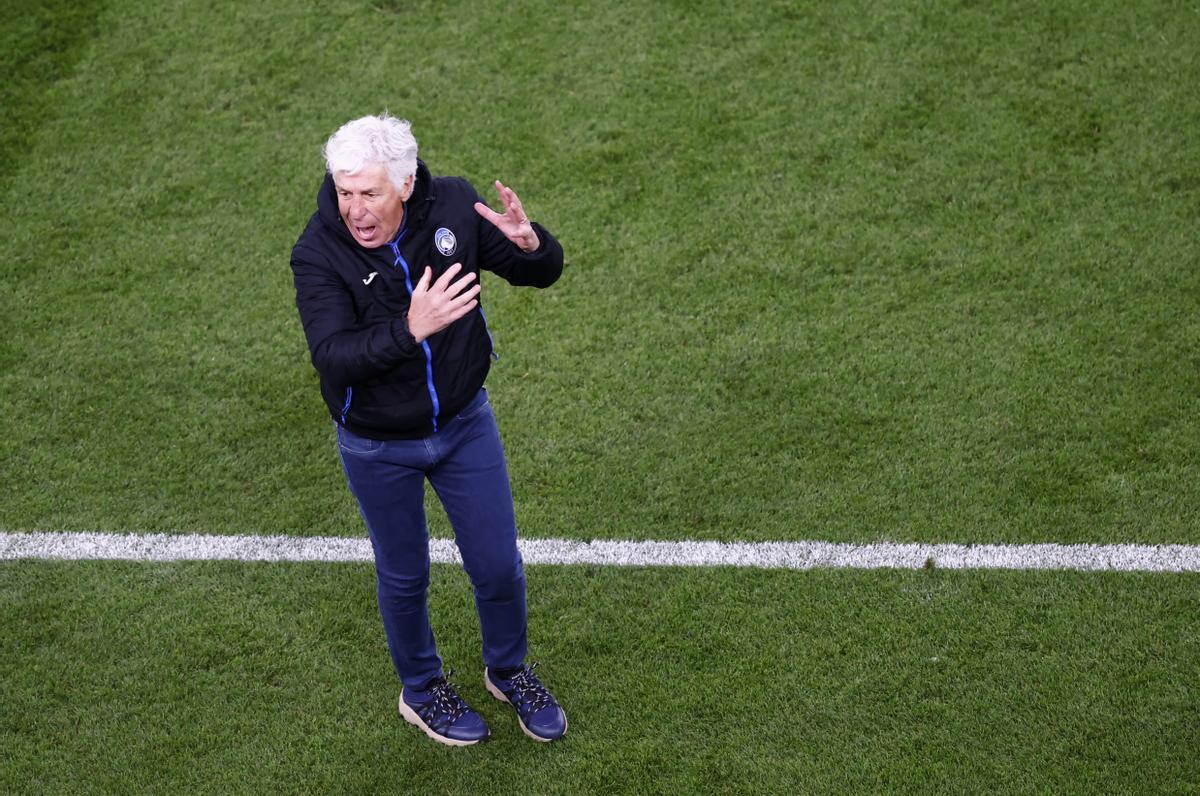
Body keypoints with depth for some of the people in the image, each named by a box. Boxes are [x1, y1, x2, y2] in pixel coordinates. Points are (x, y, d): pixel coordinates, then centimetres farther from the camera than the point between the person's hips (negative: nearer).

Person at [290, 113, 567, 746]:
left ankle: (508, 670, 43)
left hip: (465, 422, 2)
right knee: (404, 575, 17)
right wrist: (410, 329, -52)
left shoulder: (451, 206, -17)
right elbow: (333, 357, -36)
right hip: (378, 448, -2)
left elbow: (544, 273, -7)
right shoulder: (318, 252, -25)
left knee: (498, 565, 13)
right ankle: (421, 690, 44)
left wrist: (529, 244, -32)